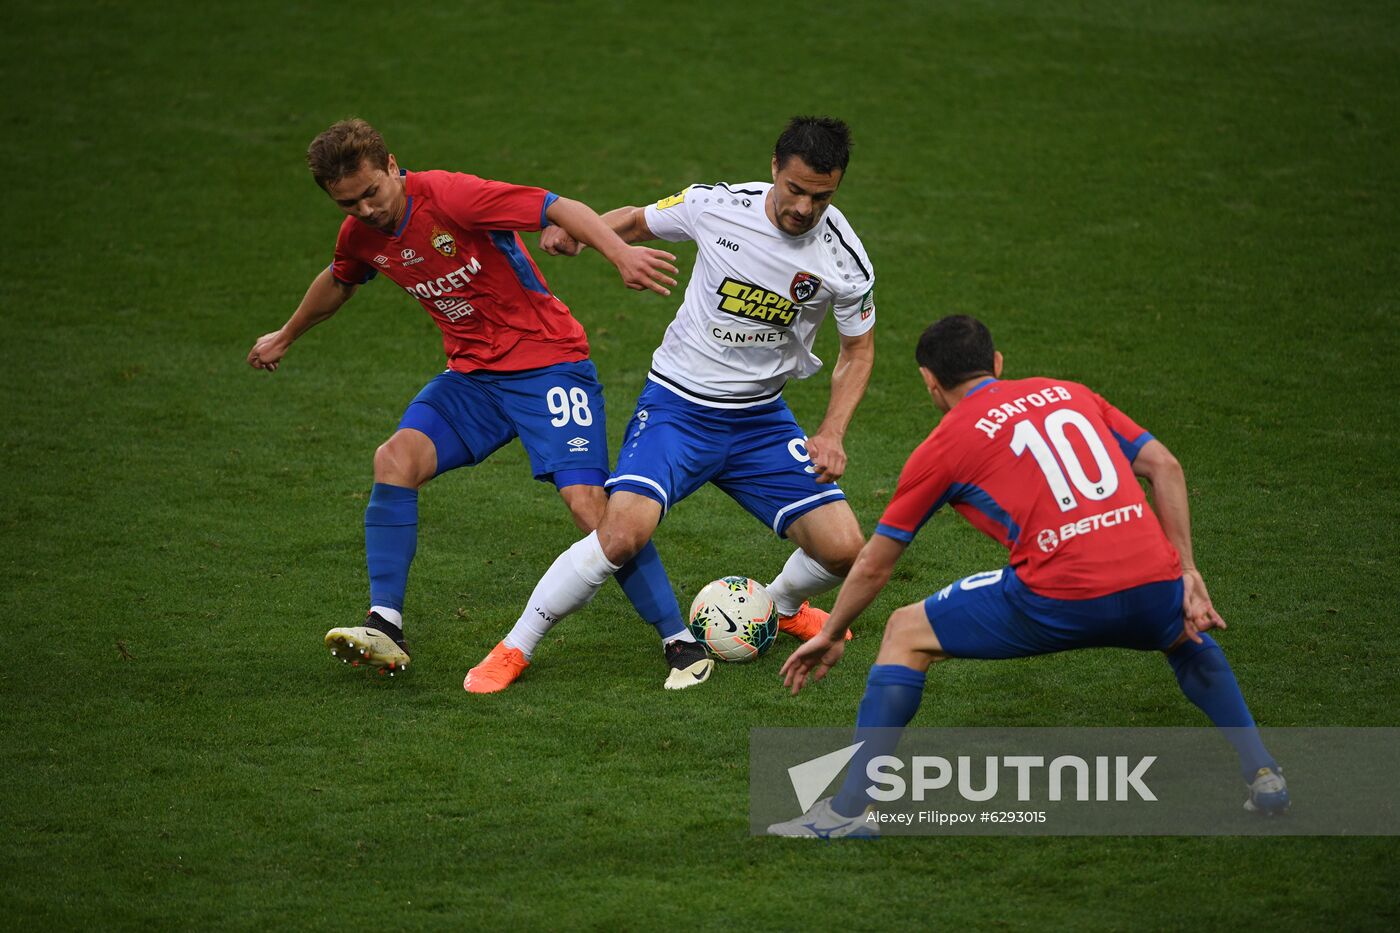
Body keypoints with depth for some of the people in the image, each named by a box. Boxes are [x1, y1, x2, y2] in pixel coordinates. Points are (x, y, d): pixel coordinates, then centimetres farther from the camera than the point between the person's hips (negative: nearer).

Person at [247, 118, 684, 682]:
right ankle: (385, 626, -17)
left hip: (547, 363, -6)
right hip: (472, 374, 6)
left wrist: (622, 254, -39)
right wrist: (285, 337, 41)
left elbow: (558, 208, -24)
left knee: (587, 502, -19)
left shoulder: (447, 197, -20)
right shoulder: (360, 235, 1)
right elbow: (338, 283, 26)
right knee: (395, 458, -19)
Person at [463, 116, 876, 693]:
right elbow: (638, 221, 5)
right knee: (622, 533, -25)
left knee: (842, 549, -7)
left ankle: (781, 608, 30)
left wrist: (832, 433, -8)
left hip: (760, 418, 3)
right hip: (678, 404, -2)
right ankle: (514, 649, -7)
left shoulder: (843, 260, -12)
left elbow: (858, 350, 5)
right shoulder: (716, 206, -15)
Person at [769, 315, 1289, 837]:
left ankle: (851, 808, 7)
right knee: (1187, 634, 40)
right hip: (1153, 584, 4)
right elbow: (1164, 467, 16)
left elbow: (874, 565, 19)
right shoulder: (1067, 393, 23)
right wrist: (1187, 574, 18)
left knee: (906, 635, 14)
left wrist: (830, 635, 34)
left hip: (1061, 599, -4)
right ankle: (1261, 773, 29)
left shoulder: (944, 445, 12)